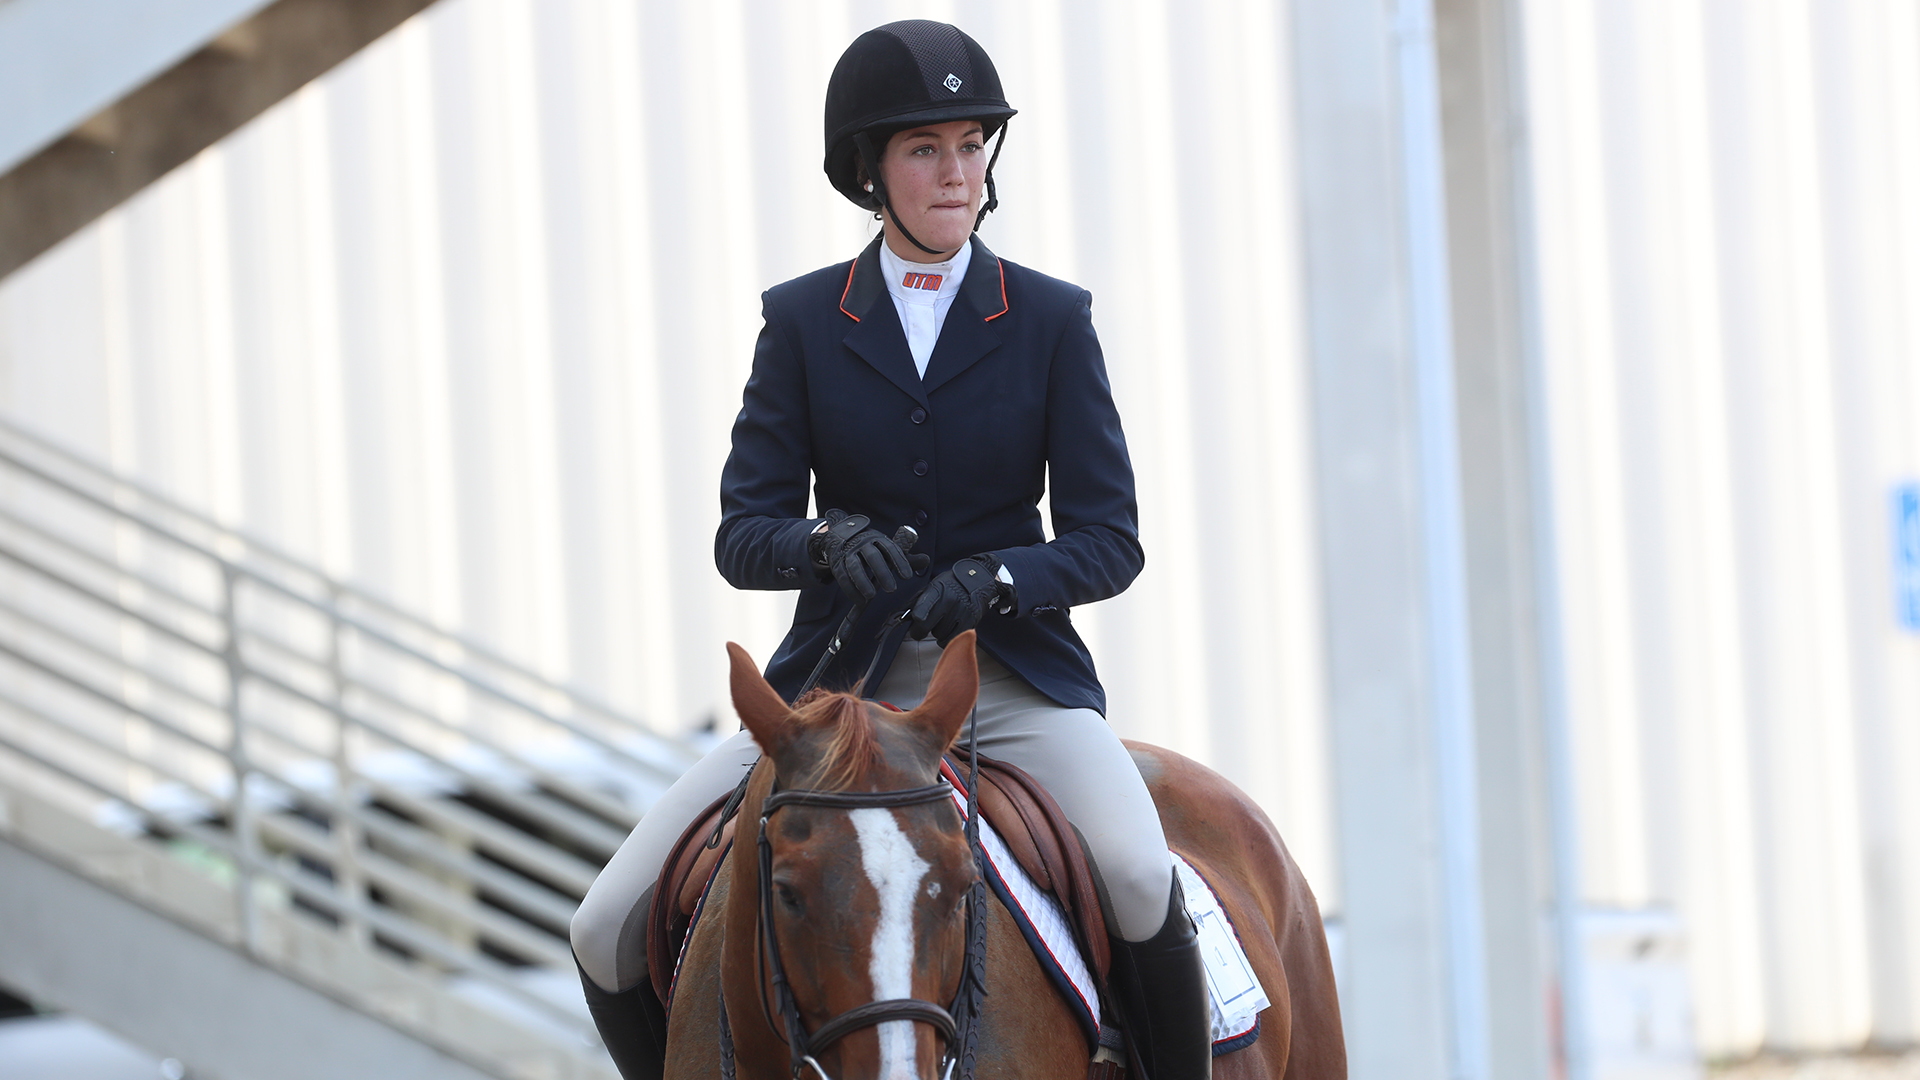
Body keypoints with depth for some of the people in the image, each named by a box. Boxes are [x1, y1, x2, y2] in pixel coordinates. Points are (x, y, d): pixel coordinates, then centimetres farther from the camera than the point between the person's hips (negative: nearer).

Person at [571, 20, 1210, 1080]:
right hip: (835, 684, 2)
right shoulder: (803, 321, 5)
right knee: (609, 932, -11)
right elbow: (743, 533, 2)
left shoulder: (1051, 320, 3)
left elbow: (1108, 539, 0)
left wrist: (1000, 578, -21)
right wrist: (825, 542, -22)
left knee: (1141, 887, -32)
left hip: (1014, 677, -2)